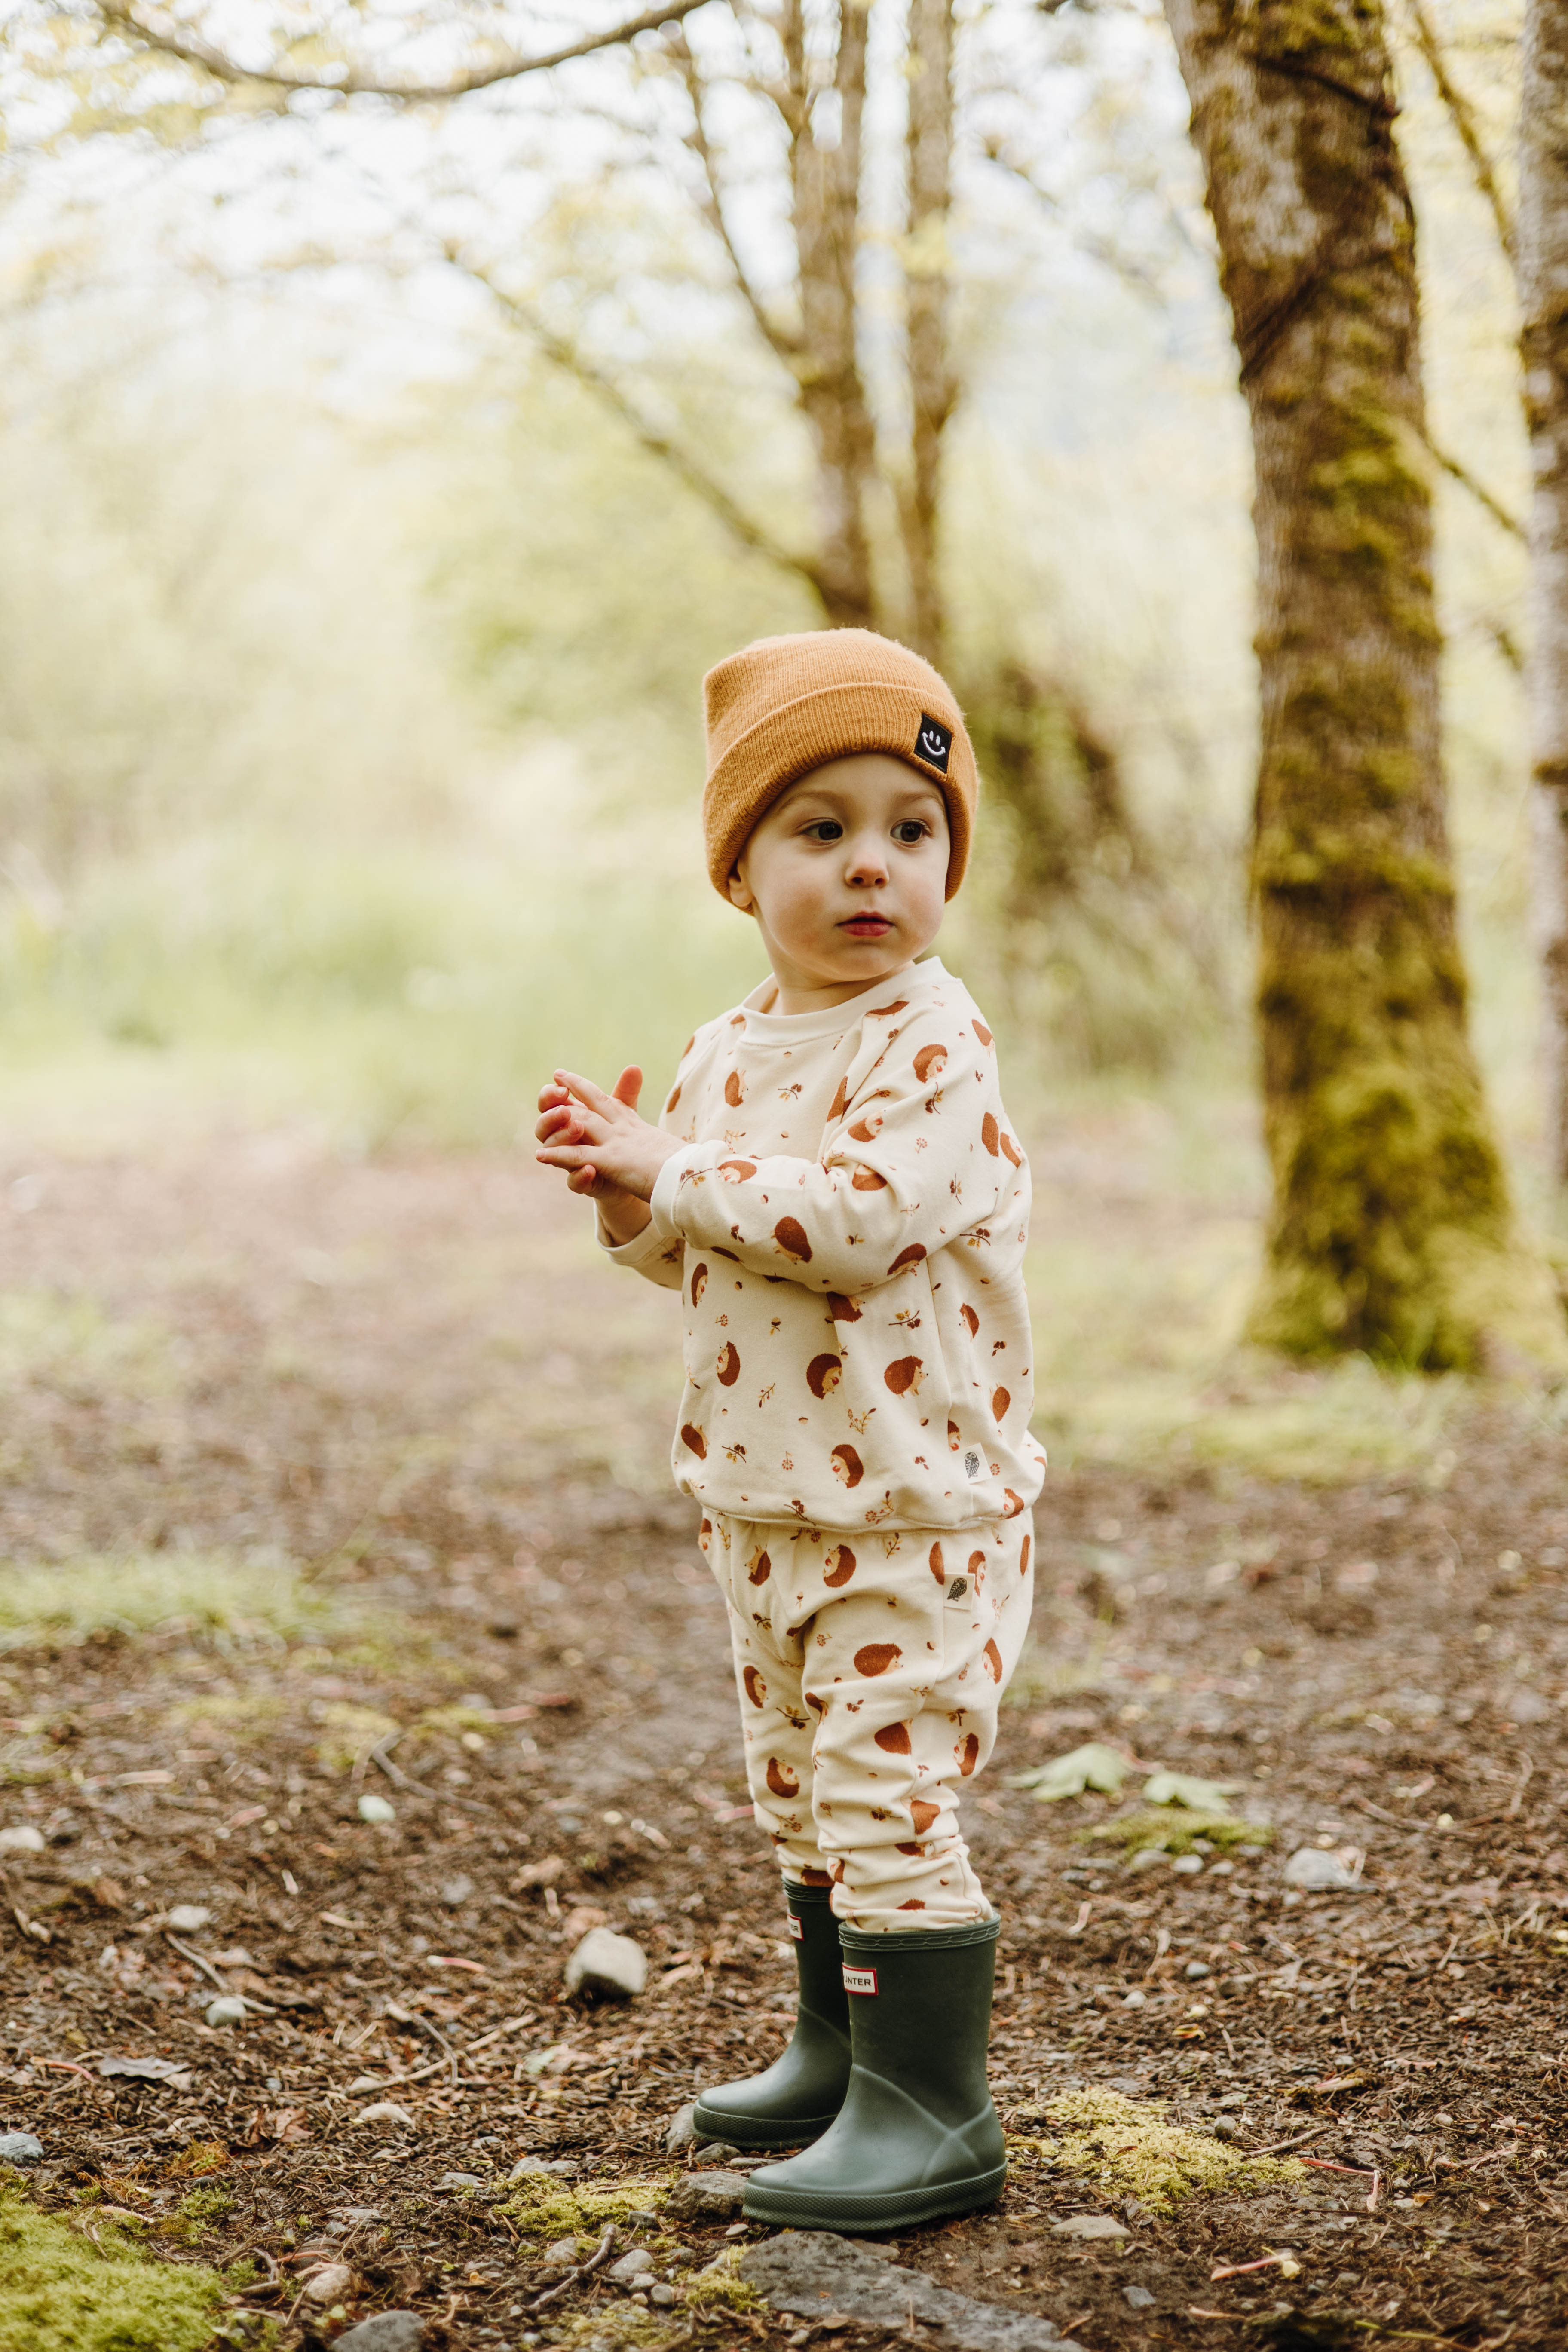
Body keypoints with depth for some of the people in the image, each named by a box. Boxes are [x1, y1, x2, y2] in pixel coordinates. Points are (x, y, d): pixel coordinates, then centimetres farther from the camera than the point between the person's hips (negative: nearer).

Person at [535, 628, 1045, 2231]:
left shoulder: (934, 1045, -16)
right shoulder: (723, 1056, 9)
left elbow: (854, 1217, -29)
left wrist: (668, 1174, -20)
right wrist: (622, 1188, -1)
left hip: (916, 1508, -8)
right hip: (765, 1501, 8)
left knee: (886, 1797, -7)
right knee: (801, 1797, 19)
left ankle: (933, 2112, 4)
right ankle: (838, 2052, 35)